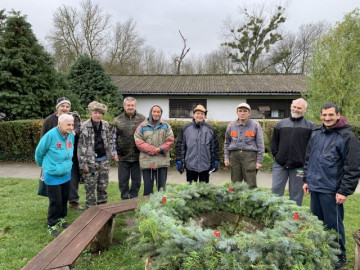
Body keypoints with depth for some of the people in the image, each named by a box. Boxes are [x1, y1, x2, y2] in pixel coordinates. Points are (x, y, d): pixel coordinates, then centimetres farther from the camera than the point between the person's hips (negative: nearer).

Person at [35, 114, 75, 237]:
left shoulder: (71, 135, -6)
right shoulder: (50, 135, -23)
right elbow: (39, 152, -8)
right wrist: (43, 165, 7)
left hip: (66, 174, 6)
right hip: (53, 176, -6)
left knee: (64, 199, 17)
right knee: (56, 201, 1)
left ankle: (61, 218, 38)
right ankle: (52, 224, 20)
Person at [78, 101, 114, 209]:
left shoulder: (106, 125, 4)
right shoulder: (84, 127, -9)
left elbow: (110, 141, 13)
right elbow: (81, 146, -9)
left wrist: (109, 157, 9)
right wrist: (83, 164, -12)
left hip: (104, 161, 4)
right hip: (91, 161, -4)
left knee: (103, 186, 13)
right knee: (90, 188, 3)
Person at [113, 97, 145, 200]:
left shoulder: (142, 119, 2)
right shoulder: (118, 120, 3)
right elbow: (114, 138, 6)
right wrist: (115, 153, 0)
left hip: (137, 156, 0)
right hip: (123, 156, 0)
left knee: (136, 180, 10)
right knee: (123, 181, 10)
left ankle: (133, 198, 26)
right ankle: (125, 199, 25)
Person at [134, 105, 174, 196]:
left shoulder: (166, 126, 9)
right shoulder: (142, 126, 4)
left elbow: (170, 141, 4)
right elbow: (138, 141, -3)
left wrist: (160, 149, -12)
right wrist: (152, 149, -12)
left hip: (162, 160, 1)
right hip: (147, 161, -1)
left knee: (161, 187, 8)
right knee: (148, 188, 6)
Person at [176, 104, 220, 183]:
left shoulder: (210, 129, 4)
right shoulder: (185, 129, 2)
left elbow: (215, 146, 6)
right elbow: (180, 146, 3)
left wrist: (215, 162, 3)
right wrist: (179, 161, -2)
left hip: (205, 166, 1)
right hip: (190, 166, 0)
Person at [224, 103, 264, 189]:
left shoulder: (255, 125, 3)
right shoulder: (231, 125, 10)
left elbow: (260, 144, 3)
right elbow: (227, 143, 18)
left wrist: (259, 161, -2)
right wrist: (226, 157, 10)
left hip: (249, 155, -3)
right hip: (235, 155, 3)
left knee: (251, 185, -4)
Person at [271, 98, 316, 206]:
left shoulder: (310, 126, 3)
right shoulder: (281, 124, 11)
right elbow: (274, 141, 15)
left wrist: (306, 160, -8)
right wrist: (276, 155, 5)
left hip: (298, 167, -2)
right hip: (280, 164, 2)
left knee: (296, 195, 8)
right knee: (275, 191, 6)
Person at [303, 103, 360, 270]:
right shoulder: (316, 134, 7)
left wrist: (345, 191, -14)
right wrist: (306, 179, 15)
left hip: (331, 190, -6)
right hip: (315, 187, 6)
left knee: (333, 224, 5)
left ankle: (339, 256, 25)